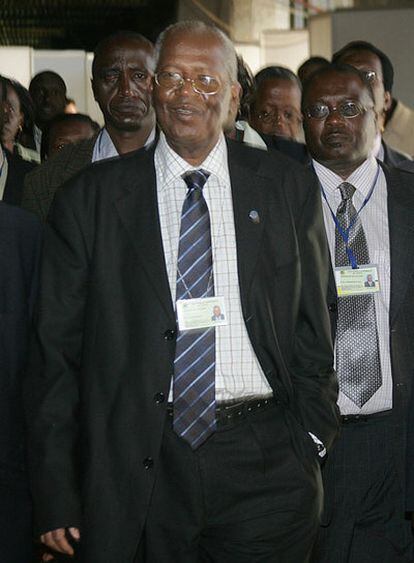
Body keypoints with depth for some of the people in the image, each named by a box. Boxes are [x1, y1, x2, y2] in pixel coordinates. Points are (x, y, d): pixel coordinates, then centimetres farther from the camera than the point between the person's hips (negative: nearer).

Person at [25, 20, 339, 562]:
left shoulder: (288, 187, 5)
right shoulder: (89, 198, 1)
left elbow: (312, 328, 9)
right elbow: (56, 350, 1)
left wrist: (314, 445, 6)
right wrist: (57, 496, -2)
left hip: (265, 464, 1)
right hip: (140, 472, -1)